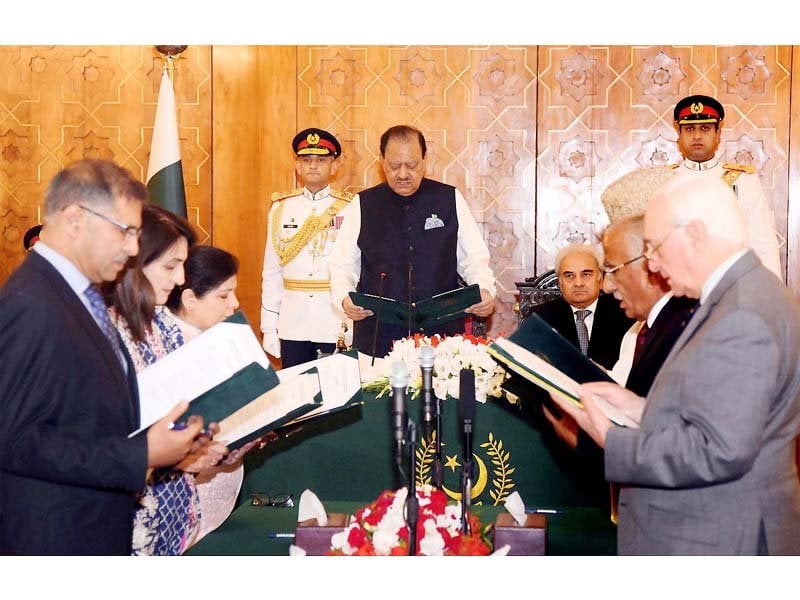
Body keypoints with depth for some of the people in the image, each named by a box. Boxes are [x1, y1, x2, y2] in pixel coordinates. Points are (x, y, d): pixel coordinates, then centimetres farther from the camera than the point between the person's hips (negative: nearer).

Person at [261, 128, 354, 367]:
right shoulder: (281, 208, 7)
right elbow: (271, 272, 8)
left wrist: (354, 326, -6)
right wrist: (269, 328, 6)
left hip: (336, 321, -2)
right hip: (291, 324, 2)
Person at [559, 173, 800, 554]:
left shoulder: (742, 318, -24)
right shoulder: (748, 293, 8)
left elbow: (720, 451, -27)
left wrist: (611, 441, -20)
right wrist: (643, 409, 3)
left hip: (714, 540, -9)